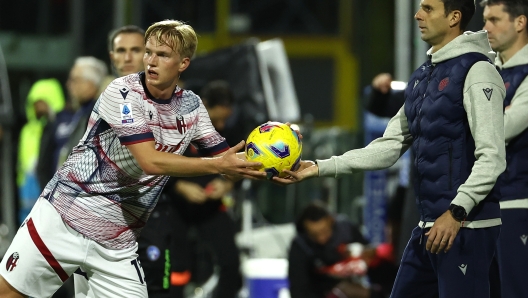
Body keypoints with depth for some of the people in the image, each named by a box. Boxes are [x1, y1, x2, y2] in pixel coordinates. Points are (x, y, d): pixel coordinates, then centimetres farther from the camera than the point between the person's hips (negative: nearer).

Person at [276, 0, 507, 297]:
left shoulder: (476, 71, -10)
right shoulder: (422, 77, 17)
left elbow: (492, 157, -16)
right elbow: (388, 147, 16)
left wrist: (456, 212, -24)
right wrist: (319, 168, 9)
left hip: (466, 227, -9)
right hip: (429, 227, 9)